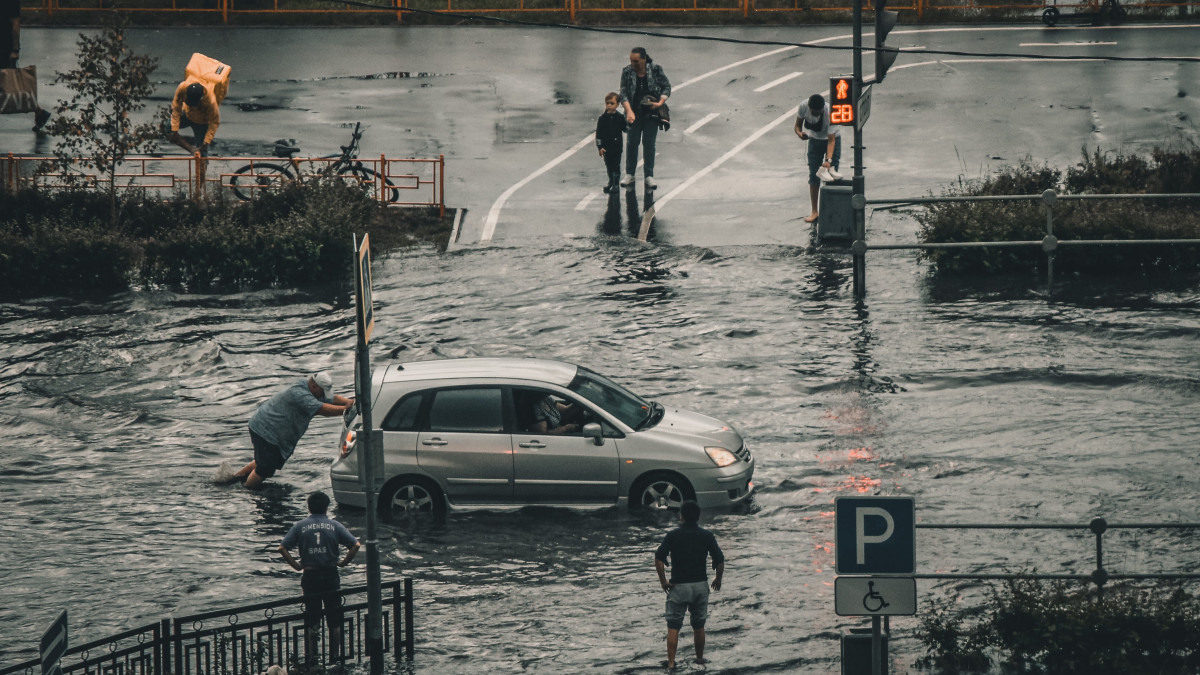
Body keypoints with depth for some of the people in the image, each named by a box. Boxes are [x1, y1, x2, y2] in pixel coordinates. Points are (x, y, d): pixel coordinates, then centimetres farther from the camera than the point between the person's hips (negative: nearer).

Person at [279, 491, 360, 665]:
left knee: (311, 618, 8)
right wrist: (343, 562, 2)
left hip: (310, 577, 0)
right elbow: (355, 545, -8)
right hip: (331, 576, 0)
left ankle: (311, 654, 10)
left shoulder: (300, 527, 0)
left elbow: (283, 548, -7)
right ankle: (336, 652, 13)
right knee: (334, 619, 10)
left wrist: (296, 565, 1)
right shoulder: (334, 526, -1)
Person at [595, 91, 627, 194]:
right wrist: (600, 147, -7)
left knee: (616, 165, -1)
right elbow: (598, 133, -1)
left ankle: (616, 184, 5)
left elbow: (625, 129, 3)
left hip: (617, 146, -2)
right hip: (606, 146, 2)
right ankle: (611, 183, 27)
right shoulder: (602, 118, -2)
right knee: (609, 166, 12)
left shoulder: (620, 117, -2)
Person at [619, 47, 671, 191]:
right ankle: (629, 175, 12)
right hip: (634, 113, 1)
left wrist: (661, 102, -13)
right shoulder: (627, 72, -4)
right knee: (632, 142, 1)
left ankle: (649, 176, 7)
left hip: (651, 113, -1)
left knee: (649, 143, 0)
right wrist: (629, 111, -20)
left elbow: (667, 86, 2)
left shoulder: (655, 69, -6)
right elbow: (623, 93, -6)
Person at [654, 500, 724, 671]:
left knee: (673, 627, 3)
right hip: (700, 586, 2)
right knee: (699, 625, 17)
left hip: (678, 586, -2)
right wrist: (718, 579, 11)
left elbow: (658, 559, -16)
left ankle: (671, 663, -2)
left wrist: (663, 581, -6)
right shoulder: (707, 536, -2)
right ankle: (699, 658, 28)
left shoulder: (673, 535, -6)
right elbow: (720, 561, -6)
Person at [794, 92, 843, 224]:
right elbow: (798, 125, -9)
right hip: (814, 140, 3)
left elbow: (831, 140, -33)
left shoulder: (829, 113, -35)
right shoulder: (804, 107, -25)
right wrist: (800, 133, -34)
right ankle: (814, 212, 7)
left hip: (832, 140, -3)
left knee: (832, 177, -7)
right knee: (813, 177, 0)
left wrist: (828, 160, -44)